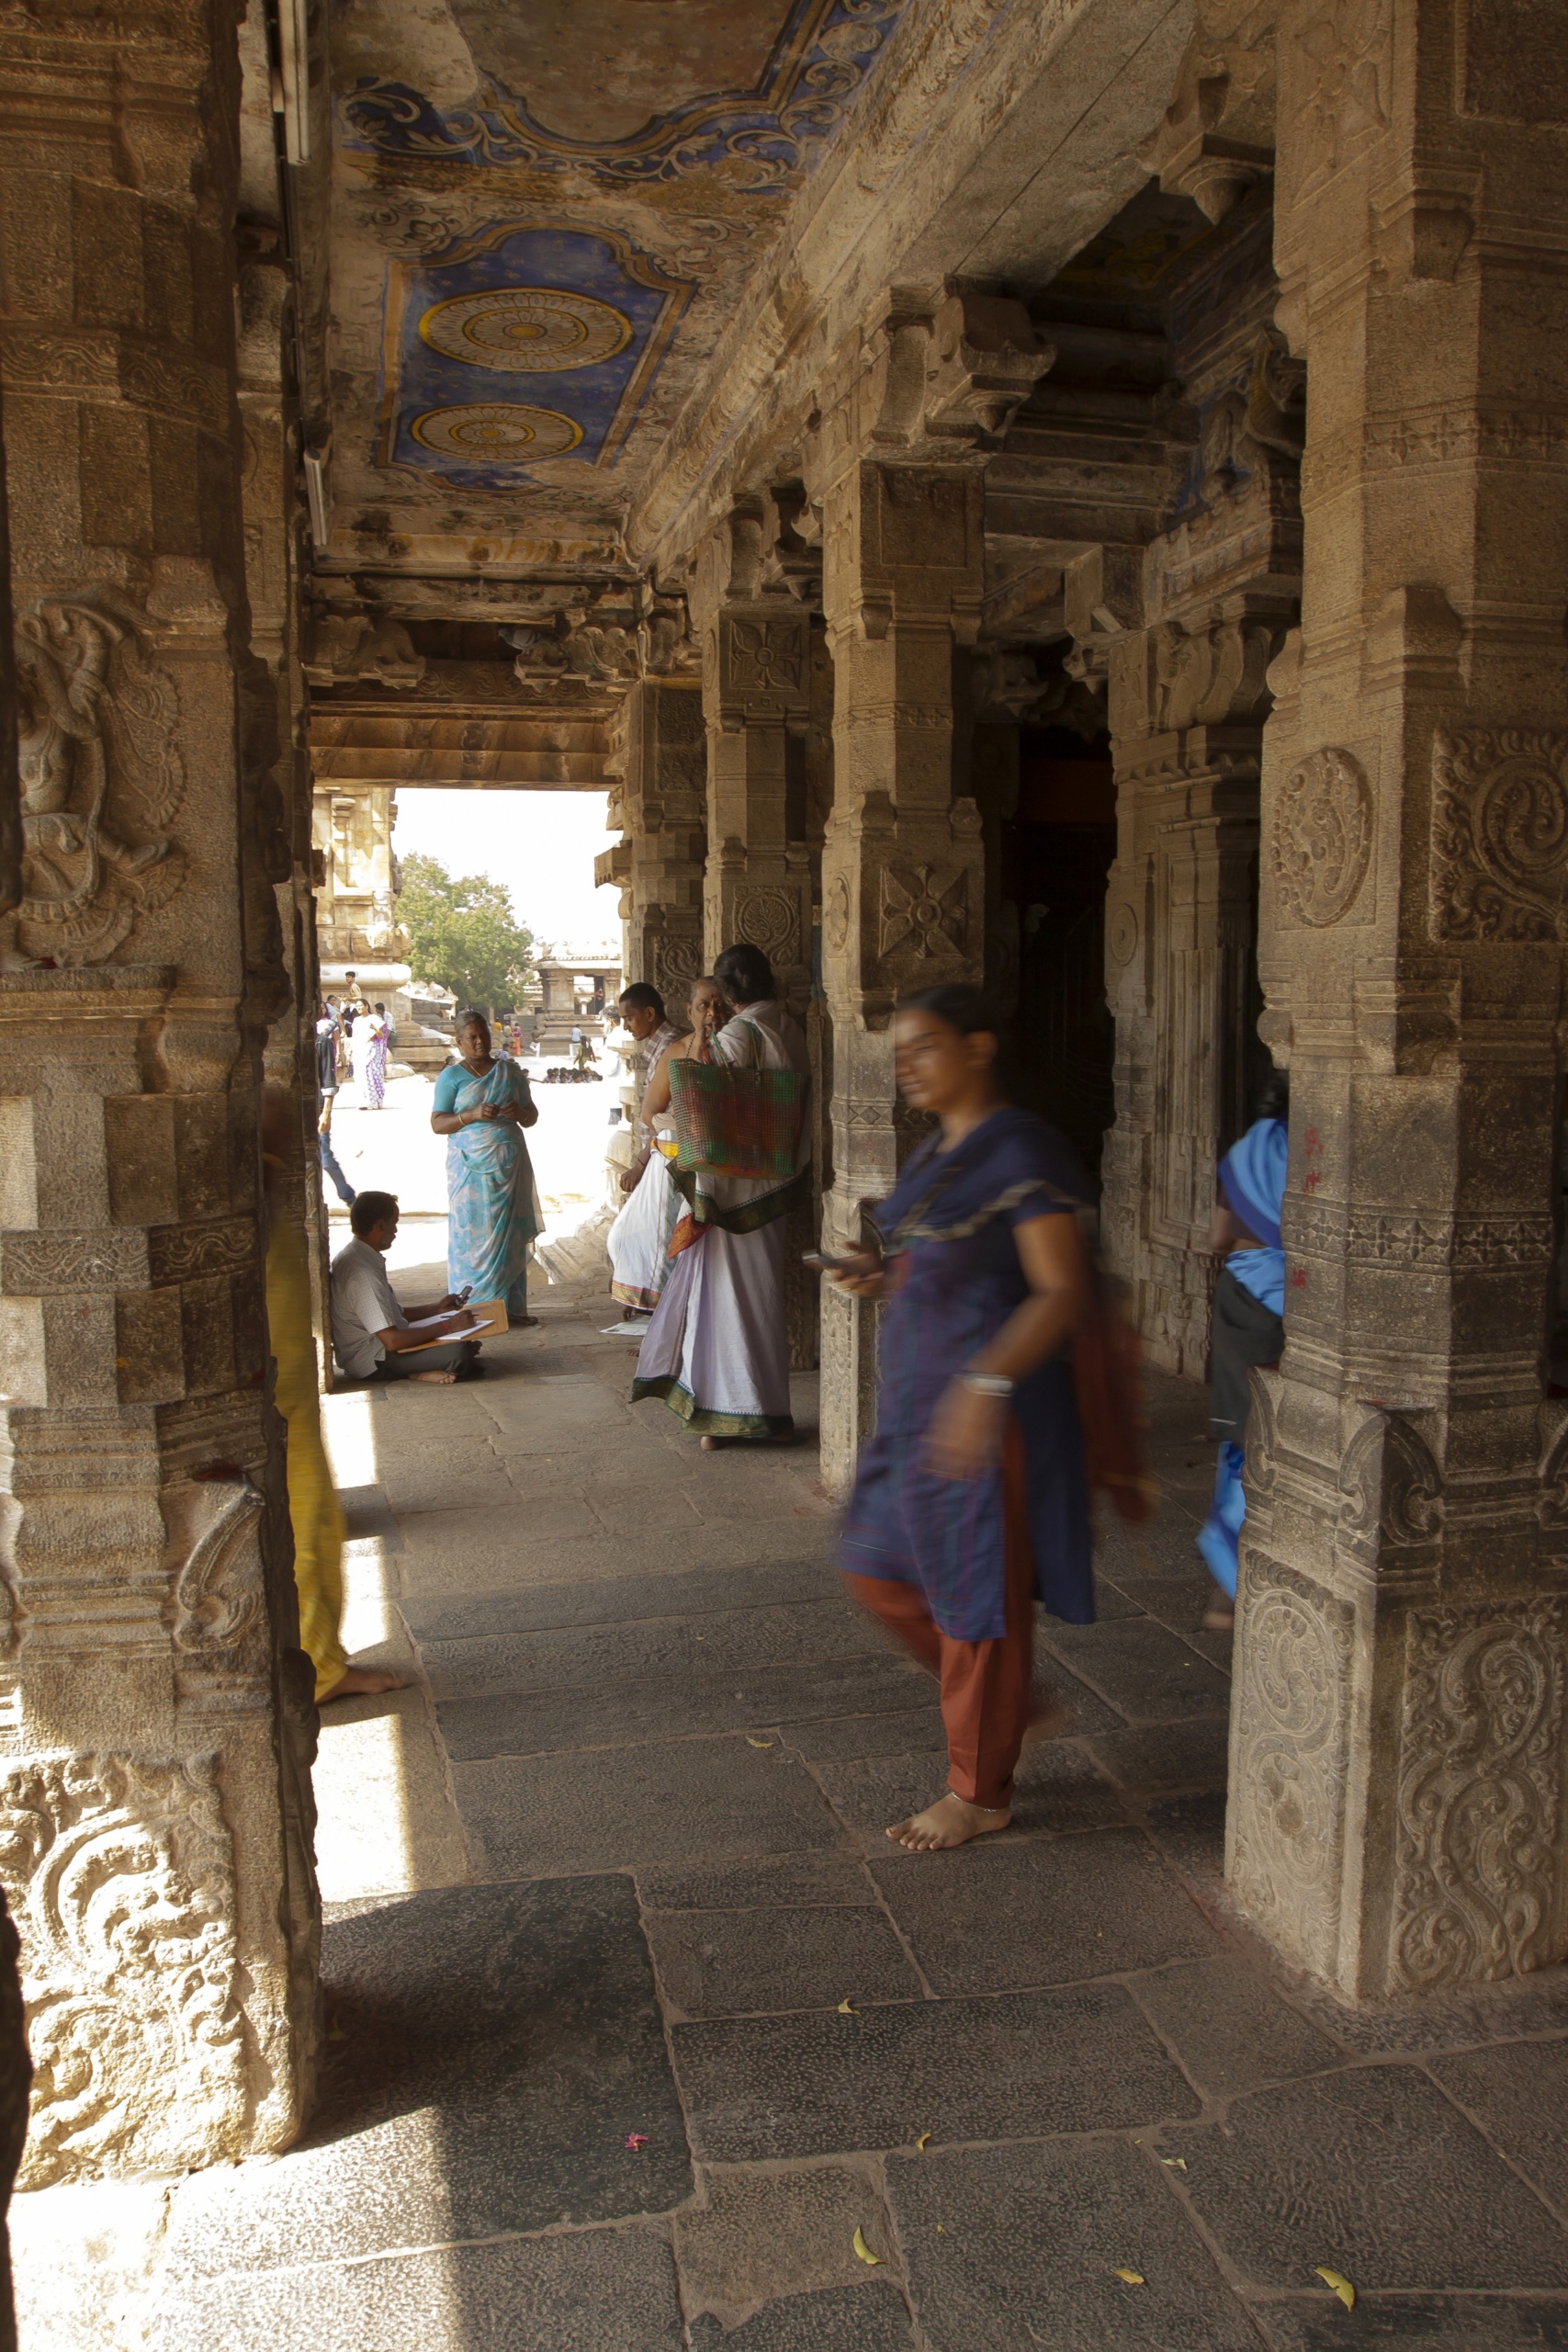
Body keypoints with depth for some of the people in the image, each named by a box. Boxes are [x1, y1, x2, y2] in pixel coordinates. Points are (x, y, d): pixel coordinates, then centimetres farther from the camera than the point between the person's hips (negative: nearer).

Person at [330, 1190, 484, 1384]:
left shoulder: (357, 1256, 9)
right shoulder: (362, 1271, -24)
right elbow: (391, 1340, -28)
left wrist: (436, 1309, 14)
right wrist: (448, 1326, -20)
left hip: (375, 1347, 11)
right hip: (373, 1362, -11)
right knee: (459, 1353, -29)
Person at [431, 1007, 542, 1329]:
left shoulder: (510, 1072, 11)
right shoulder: (451, 1076, 2)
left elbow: (532, 1116, 14)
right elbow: (437, 1123, -4)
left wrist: (520, 1112, -9)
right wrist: (472, 1115, -20)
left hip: (510, 1166, 3)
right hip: (472, 1168, -3)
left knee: (511, 1236, 4)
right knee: (473, 1236, -4)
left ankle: (511, 1308, 10)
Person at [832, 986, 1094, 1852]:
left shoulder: (1023, 1152, -16)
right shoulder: (941, 1150, 12)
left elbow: (1060, 1291, -21)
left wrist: (986, 1385, -32)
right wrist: (884, 1276, 3)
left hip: (987, 1401, -10)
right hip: (918, 1396, 10)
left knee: (976, 1588, 3)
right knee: (883, 1573, 16)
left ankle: (980, 1793, 21)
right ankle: (1019, 1705, 34)